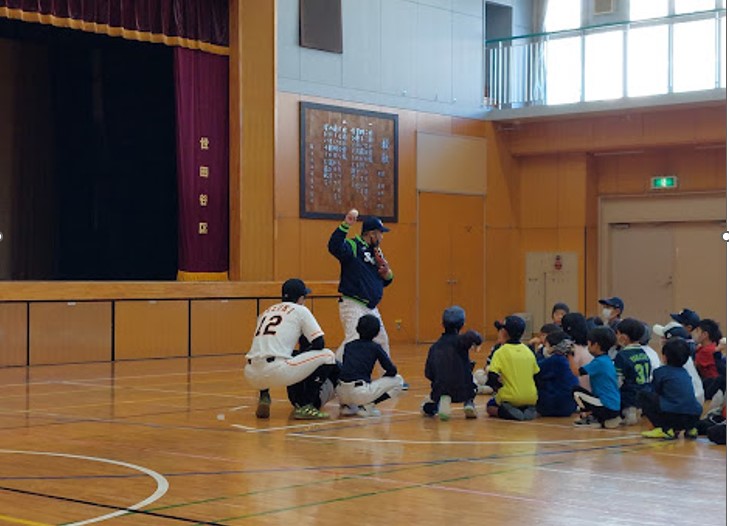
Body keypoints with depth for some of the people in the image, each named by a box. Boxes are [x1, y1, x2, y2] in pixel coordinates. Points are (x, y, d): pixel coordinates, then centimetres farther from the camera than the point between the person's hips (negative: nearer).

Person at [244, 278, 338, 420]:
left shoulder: (266, 312, 26)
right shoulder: (300, 310, 10)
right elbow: (319, 343, 5)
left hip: (252, 376, 7)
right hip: (276, 373, -7)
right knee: (327, 356, 8)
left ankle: (263, 397, 19)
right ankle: (305, 406, 2)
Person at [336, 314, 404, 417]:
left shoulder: (348, 346, 18)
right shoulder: (375, 347, 7)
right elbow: (392, 370, 4)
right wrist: (381, 380, 25)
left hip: (342, 393, 5)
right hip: (361, 393, -5)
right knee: (398, 380, 13)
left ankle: (348, 405, 14)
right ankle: (367, 406, -1)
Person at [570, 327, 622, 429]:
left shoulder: (599, 362, -14)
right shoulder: (607, 360, 13)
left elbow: (576, 371, -15)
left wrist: (569, 355, -5)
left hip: (607, 408, -9)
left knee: (577, 391, -7)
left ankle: (593, 419, -4)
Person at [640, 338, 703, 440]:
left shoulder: (660, 372, 5)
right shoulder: (685, 372, 22)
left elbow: (656, 393, 14)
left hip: (673, 415, -7)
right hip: (693, 419, 7)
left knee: (643, 396, 8)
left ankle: (665, 429, -2)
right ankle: (690, 429, 15)